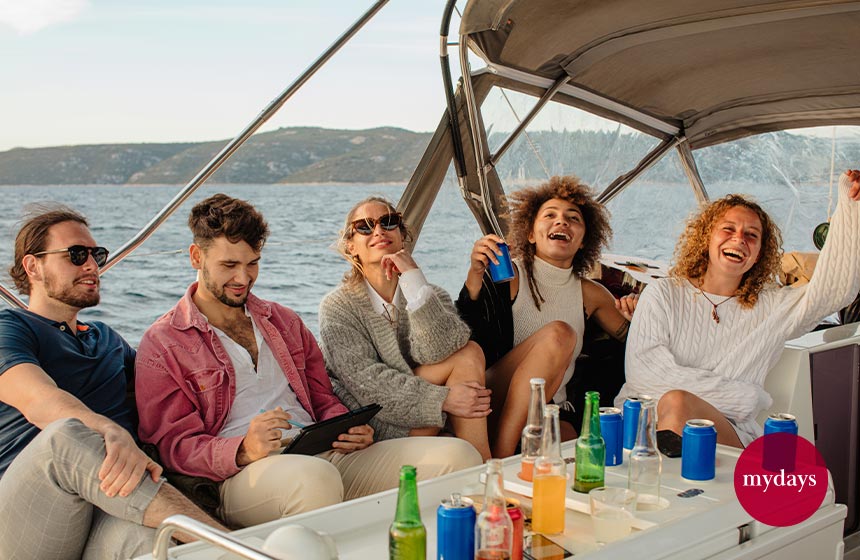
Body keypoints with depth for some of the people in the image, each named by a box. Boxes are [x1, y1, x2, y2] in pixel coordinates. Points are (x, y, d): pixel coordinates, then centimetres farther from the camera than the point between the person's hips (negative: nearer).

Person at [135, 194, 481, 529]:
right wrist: (243, 450, -23)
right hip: (243, 476, -5)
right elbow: (174, 446, -2)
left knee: (456, 455, -16)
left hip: (326, 456, 6)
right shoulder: (161, 344, 7)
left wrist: (349, 431, 2)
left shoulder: (283, 321, 25)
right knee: (314, 478, -43)